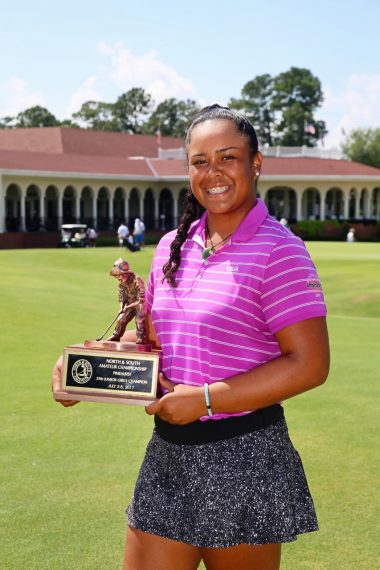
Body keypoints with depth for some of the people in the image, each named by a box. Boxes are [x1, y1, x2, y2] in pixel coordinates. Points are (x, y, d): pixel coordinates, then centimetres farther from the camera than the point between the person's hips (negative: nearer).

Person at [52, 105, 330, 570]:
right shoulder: (172, 247, 9)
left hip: (242, 459, -6)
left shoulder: (277, 250, -12)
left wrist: (206, 399, -19)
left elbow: (310, 365, -18)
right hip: (168, 453, 6)